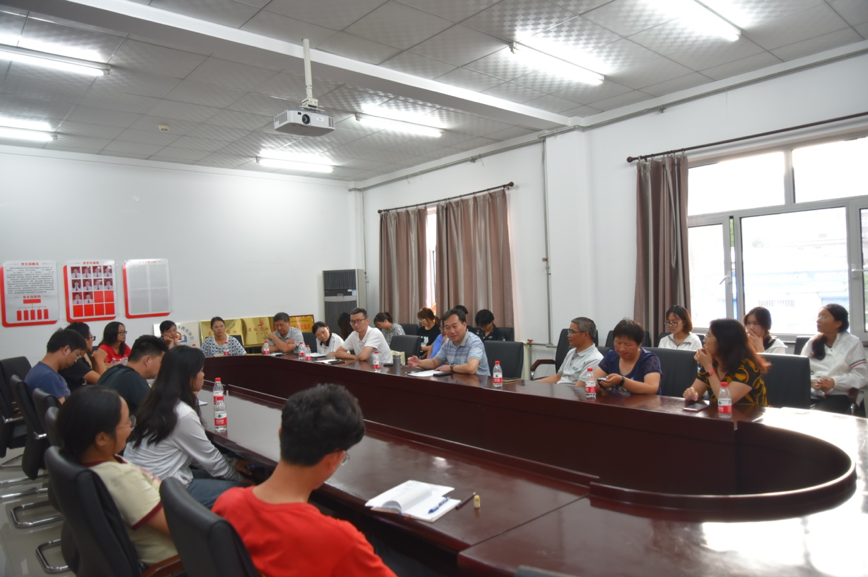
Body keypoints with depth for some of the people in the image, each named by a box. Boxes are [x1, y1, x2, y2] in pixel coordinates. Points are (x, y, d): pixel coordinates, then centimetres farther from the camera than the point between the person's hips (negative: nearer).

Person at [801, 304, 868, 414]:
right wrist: (811, 382, -13)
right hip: (811, 393, 3)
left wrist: (834, 382, -17)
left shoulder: (853, 343, 7)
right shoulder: (812, 342, 16)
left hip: (837, 395, -3)